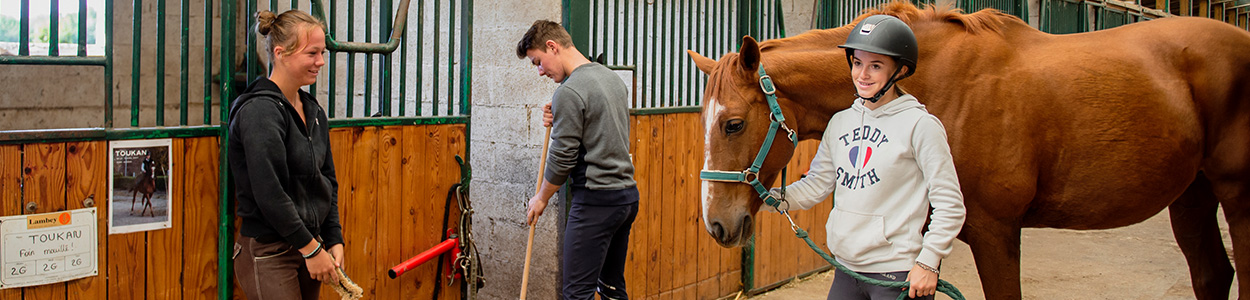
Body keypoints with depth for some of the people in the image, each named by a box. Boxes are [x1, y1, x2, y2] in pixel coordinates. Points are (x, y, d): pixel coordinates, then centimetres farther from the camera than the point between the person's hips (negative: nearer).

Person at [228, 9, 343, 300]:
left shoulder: (313, 111, 11)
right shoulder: (260, 111, -15)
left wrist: (334, 241, 6)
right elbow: (270, 194, -21)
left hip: (306, 246, 8)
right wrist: (311, 248, -17)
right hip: (267, 254, -8)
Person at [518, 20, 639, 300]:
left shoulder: (569, 92, -15)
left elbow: (562, 158, -12)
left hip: (596, 200, -9)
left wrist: (541, 199, 3)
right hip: (628, 194, 9)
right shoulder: (613, 78, 13)